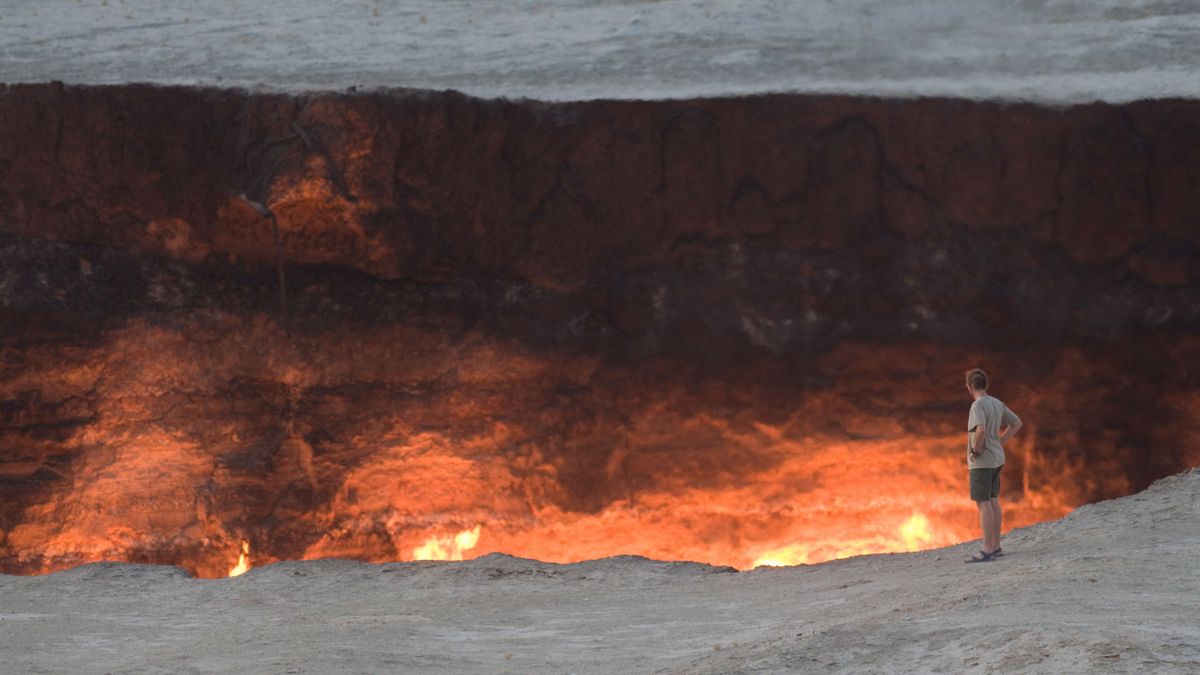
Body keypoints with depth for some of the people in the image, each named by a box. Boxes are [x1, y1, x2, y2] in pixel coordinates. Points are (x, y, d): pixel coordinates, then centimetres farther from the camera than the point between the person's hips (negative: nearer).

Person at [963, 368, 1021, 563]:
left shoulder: (978, 406, -18)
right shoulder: (997, 404, 8)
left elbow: (981, 430, -34)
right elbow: (1016, 423, 18)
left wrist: (975, 449, -18)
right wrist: (1000, 442, 13)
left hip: (981, 461, -9)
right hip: (996, 459, 9)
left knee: (983, 503, -7)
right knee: (993, 501, 14)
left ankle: (987, 550, -8)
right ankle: (996, 546, 19)